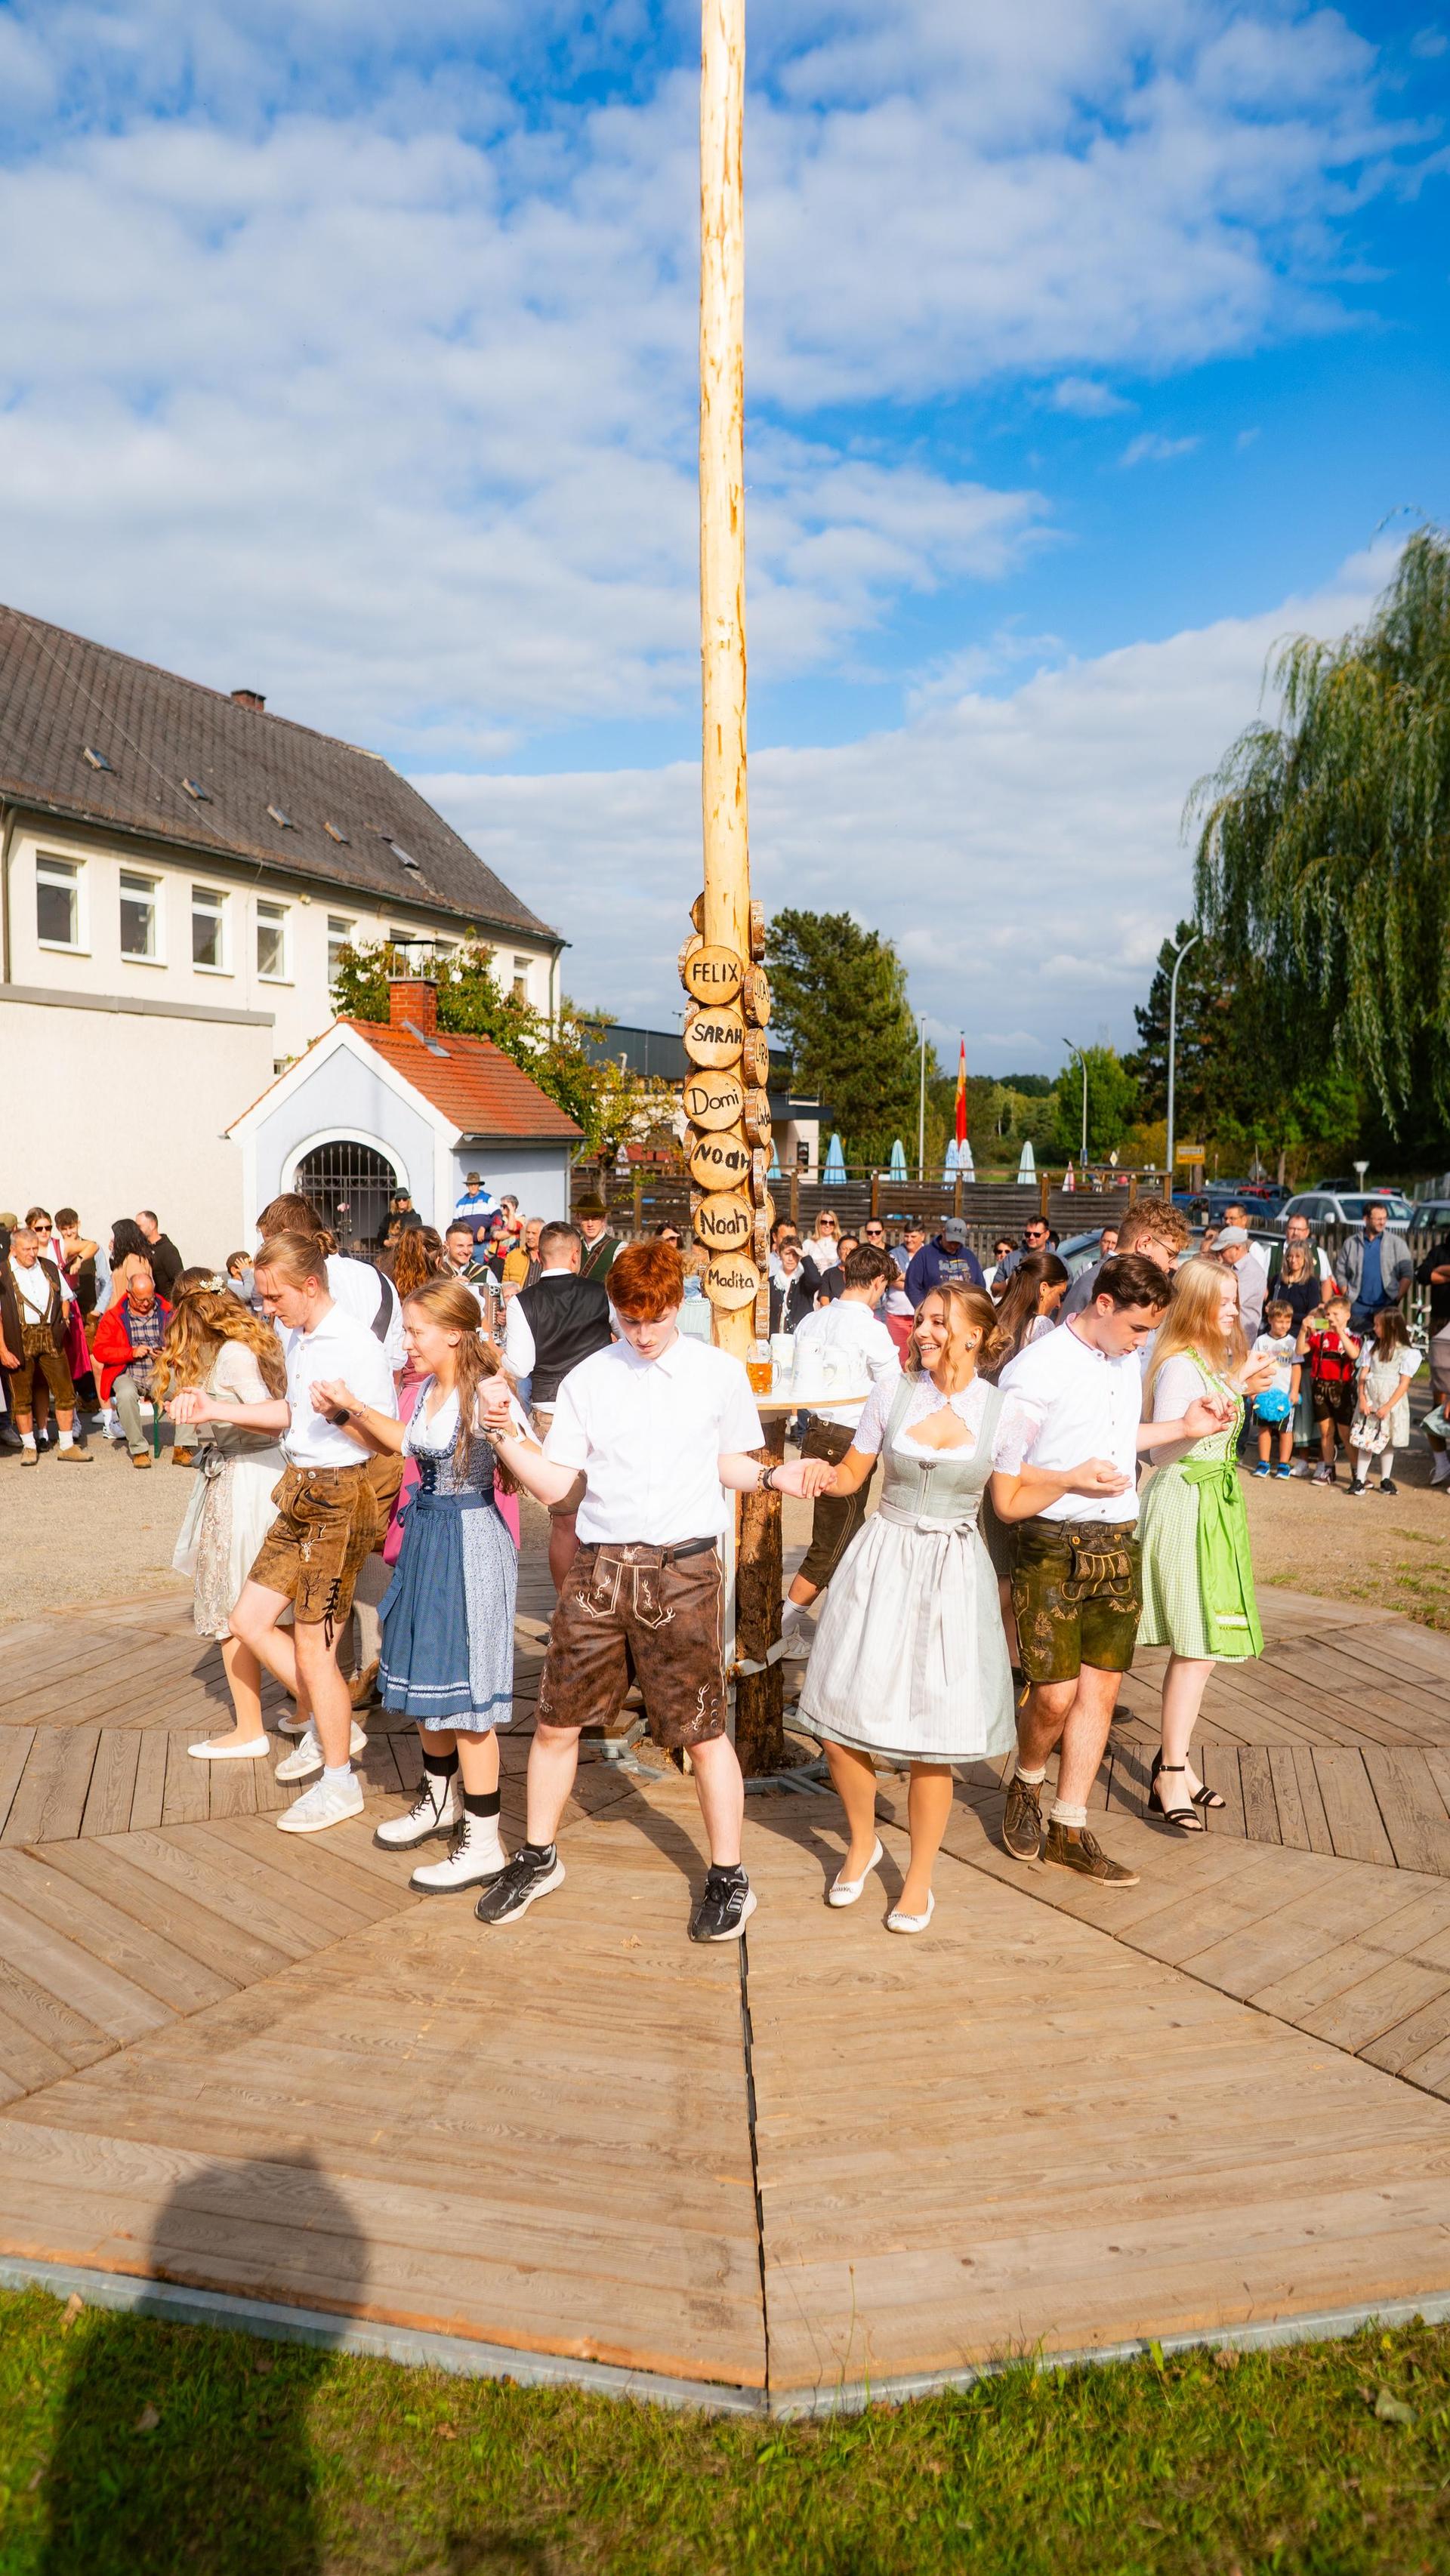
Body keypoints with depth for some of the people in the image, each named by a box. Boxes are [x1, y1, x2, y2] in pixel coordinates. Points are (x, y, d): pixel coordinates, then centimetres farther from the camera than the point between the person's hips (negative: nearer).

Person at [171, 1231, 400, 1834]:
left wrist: (338, 1412, -35)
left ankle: (339, 1783, 18)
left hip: (339, 1498, -9)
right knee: (249, 1620, 13)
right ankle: (330, 1724, 29)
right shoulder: (295, 1337, 7)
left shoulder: (357, 1346, -19)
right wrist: (215, 1408, 16)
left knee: (312, 1648, 0)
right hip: (299, 1493, 9)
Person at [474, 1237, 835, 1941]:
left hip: (681, 1571, -2)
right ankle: (538, 1859, 30)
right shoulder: (587, 1380, 6)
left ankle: (728, 1879, 21)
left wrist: (777, 1478, -7)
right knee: (557, 1721, 9)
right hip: (599, 1567, 2)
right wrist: (505, 1438, -12)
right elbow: (556, 1485, 3)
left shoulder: (719, 1374, 2)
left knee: (703, 1731, 3)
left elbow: (728, 1463, 13)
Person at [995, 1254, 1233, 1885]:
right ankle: (1025, 1786, 27)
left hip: (1117, 1544, 7)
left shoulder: (1127, 1361, 10)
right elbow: (1002, 1472, -12)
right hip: (1052, 1547, -7)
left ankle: (1070, 1832, 19)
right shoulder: (1037, 1368, -12)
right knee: (1055, 1694, -5)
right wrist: (1074, 1482, -22)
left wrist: (1182, 1428, 15)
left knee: (1100, 1688, 8)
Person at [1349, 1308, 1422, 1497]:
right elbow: (1363, 1374, 3)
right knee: (1365, 1439, -1)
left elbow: (1404, 1384, -9)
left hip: (1392, 1401, -2)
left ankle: (1386, 1480, 20)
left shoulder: (1407, 1353, -5)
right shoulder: (1371, 1346, 7)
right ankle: (1360, 1480, 1)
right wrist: (1362, 1399, -9)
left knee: (1387, 1440, 7)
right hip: (1370, 1400, 2)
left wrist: (1387, 1407, -15)